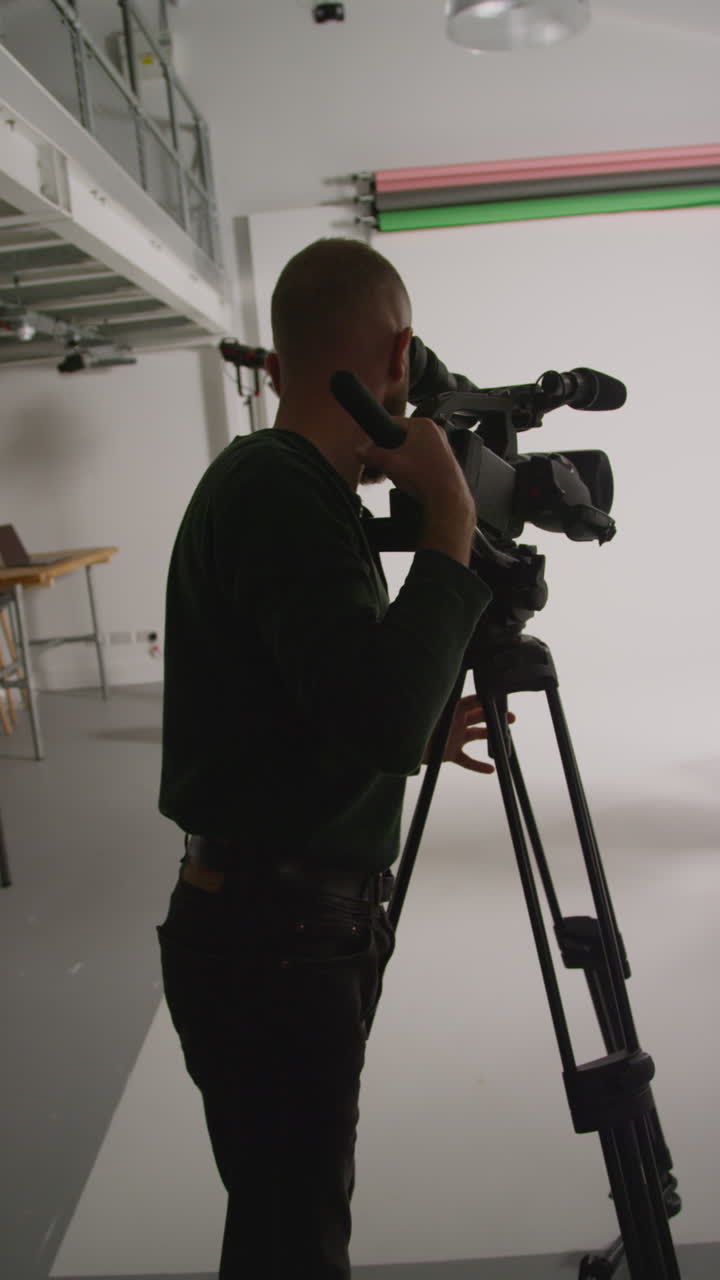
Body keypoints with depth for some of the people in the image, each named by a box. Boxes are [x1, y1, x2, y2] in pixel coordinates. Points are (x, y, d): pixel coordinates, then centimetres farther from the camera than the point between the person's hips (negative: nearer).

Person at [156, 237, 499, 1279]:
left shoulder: (290, 490, 9)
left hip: (308, 926, 9)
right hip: (271, 944, -9)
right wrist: (449, 523, -23)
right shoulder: (276, 498, -20)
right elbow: (382, 714, -33)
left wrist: (418, 739, 19)